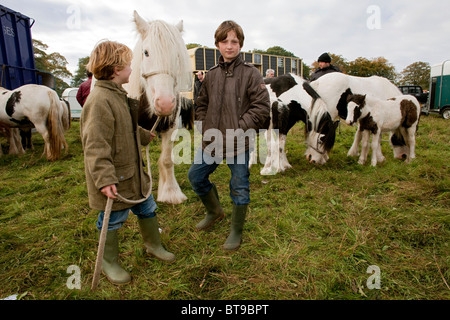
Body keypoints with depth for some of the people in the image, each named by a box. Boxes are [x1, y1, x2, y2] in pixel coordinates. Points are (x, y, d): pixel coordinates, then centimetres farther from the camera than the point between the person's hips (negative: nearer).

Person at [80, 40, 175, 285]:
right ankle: (109, 262, 32)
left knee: (147, 208, 20)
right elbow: (95, 145, -27)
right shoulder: (100, 100, -23)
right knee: (112, 220, 9)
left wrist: (146, 136, 39)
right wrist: (104, 179, -30)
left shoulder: (120, 96, 10)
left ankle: (153, 246, 42)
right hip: (114, 180, -9)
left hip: (133, 172, 10)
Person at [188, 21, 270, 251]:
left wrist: (237, 130, -18)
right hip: (211, 142, 5)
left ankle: (236, 232, 28)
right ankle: (214, 211, 38)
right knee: (195, 176, 12)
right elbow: (202, 104, 17)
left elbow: (261, 108, -13)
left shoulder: (251, 74, -7)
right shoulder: (211, 74, 8)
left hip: (239, 145, -5)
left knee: (240, 189, 5)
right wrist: (205, 128, 2)